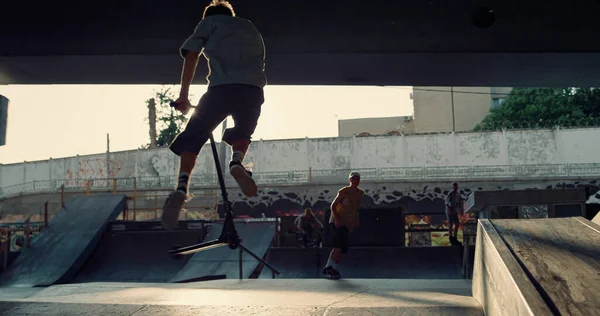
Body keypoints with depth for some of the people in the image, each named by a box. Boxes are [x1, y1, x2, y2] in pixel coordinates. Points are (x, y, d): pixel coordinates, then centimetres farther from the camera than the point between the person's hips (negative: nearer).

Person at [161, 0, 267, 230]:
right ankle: (236, 162, -8)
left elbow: (191, 57, 12)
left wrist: (184, 95, 13)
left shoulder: (209, 22, 23)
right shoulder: (251, 28, 35)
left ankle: (181, 188, -18)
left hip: (221, 88, -3)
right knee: (242, 132, 25)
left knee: (192, 138, 4)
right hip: (253, 90, 3)